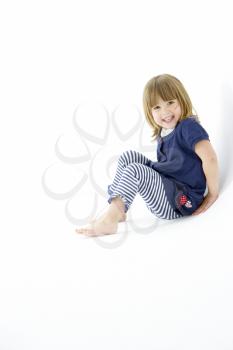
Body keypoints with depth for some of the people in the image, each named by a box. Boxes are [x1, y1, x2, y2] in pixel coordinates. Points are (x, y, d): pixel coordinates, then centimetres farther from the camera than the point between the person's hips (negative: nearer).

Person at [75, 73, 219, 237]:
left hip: (183, 201, -9)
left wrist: (213, 194, -21)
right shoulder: (162, 132, 10)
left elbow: (209, 157, -26)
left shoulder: (189, 127, -16)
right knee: (129, 156, 5)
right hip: (164, 184, 9)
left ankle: (109, 221, -28)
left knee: (135, 171, -24)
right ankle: (116, 208, 1)